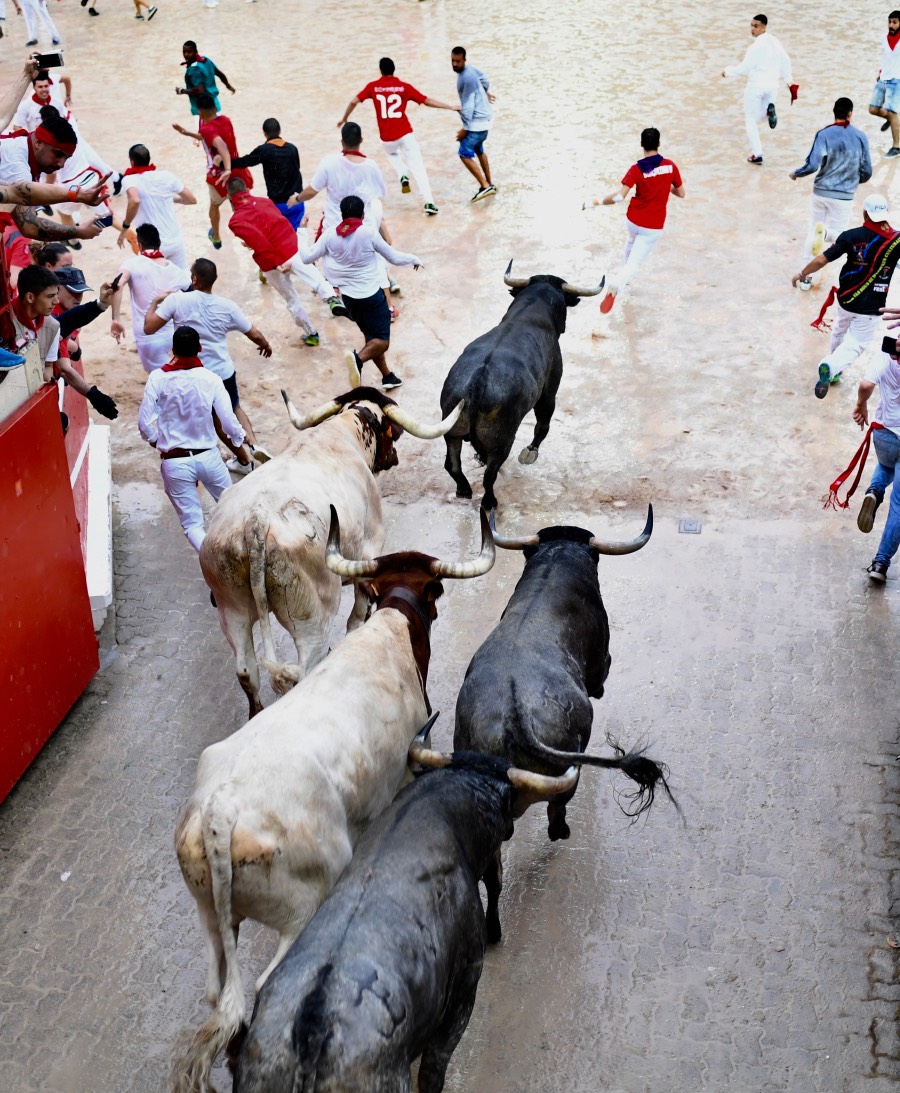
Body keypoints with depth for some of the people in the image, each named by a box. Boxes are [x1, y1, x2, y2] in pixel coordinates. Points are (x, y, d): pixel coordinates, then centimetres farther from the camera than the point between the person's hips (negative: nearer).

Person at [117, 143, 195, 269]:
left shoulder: (130, 179, -10)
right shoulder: (166, 175, 2)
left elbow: (135, 200, -32)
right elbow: (192, 200, 8)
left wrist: (125, 227, -19)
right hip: (175, 241, 4)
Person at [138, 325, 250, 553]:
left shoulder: (158, 378, -9)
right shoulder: (211, 379, -7)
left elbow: (144, 424, -9)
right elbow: (230, 425, -7)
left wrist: (158, 443, 12)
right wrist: (245, 454, 12)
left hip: (174, 462, -1)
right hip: (208, 457, 1)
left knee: (193, 524, 6)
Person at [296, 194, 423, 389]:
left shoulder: (330, 234, -6)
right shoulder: (369, 233, -14)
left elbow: (306, 257, 3)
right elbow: (394, 258, -4)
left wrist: (302, 232, 18)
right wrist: (414, 259, 16)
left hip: (349, 297, 5)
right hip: (371, 296, -5)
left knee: (371, 336, 21)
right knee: (381, 341, -1)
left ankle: (387, 376, 23)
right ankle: (359, 358, -30)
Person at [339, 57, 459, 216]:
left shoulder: (373, 87, 4)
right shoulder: (404, 87, 2)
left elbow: (354, 101, 2)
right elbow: (427, 101, 0)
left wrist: (344, 119, 19)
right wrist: (451, 107, 8)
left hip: (386, 137, 2)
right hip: (405, 133, -1)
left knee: (392, 154, 36)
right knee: (418, 168, 1)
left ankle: (403, 176, 8)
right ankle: (429, 203, -11)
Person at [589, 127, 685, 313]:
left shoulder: (637, 169, -14)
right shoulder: (670, 166, -8)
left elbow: (620, 196, -25)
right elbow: (681, 193, 4)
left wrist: (600, 201, -12)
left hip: (633, 220, 1)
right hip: (653, 226, -1)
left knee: (632, 243, 34)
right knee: (635, 262, -2)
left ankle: (624, 280, 41)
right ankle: (618, 285, -29)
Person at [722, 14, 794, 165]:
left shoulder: (756, 46, -21)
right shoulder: (775, 42, 4)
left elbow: (744, 68, -18)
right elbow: (786, 60, 14)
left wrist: (727, 70, -1)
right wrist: (788, 79, 26)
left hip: (756, 84, -7)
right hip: (773, 84, 7)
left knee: (751, 120, 9)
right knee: (758, 116, 26)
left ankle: (757, 155, 4)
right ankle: (769, 110, -11)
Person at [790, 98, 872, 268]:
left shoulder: (824, 134, -9)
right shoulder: (861, 137, -3)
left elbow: (812, 165, -17)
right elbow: (866, 172, 1)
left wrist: (795, 174, 3)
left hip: (821, 192, 0)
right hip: (844, 196, 0)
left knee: (813, 231, 17)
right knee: (838, 235, 10)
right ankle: (824, 232, -25)